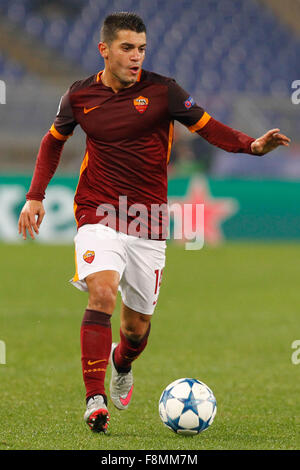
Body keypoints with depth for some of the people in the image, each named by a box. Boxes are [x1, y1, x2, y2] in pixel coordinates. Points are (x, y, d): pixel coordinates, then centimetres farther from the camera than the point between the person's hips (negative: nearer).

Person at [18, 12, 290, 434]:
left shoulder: (162, 91, -4)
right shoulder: (80, 96, 2)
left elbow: (208, 127, -4)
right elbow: (54, 141, 19)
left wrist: (252, 145, -21)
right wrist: (35, 197, 12)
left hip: (148, 224, 1)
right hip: (98, 216, -1)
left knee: (137, 326, 8)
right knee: (102, 292, -26)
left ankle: (121, 364, 46)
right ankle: (95, 400, -24)